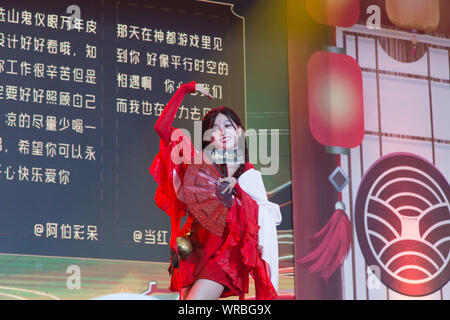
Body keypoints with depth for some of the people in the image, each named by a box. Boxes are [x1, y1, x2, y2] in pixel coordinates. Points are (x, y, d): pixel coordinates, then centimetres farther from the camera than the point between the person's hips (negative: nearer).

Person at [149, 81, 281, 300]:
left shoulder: (250, 175, 9)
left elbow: (268, 216, -2)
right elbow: (162, 127, 5)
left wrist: (237, 190, -12)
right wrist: (185, 89, 9)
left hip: (224, 254, -3)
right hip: (194, 250, 3)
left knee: (194, 300, -20)